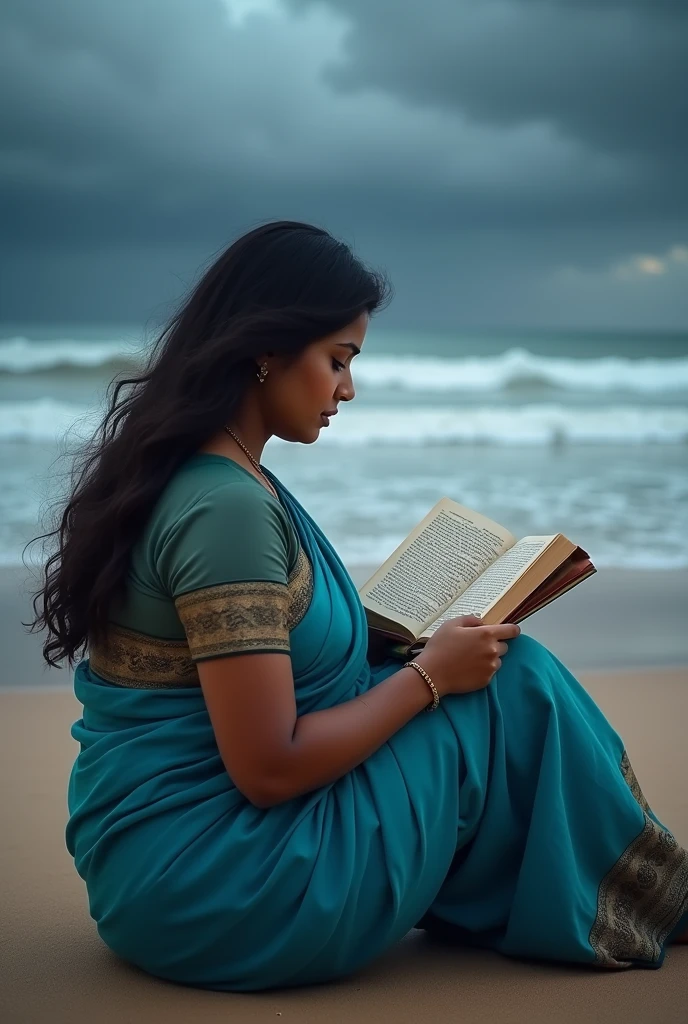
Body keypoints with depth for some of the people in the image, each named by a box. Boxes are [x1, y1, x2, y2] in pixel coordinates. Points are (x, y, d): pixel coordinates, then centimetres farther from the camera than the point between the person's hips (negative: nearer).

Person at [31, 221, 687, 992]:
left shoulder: (179, 472, 7)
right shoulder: (226, 508, -22)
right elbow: (269, 770, -23)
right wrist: (430, 675, -12)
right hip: (214, 891, -9)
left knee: (479, 664, 11)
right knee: (515, 685, -4)